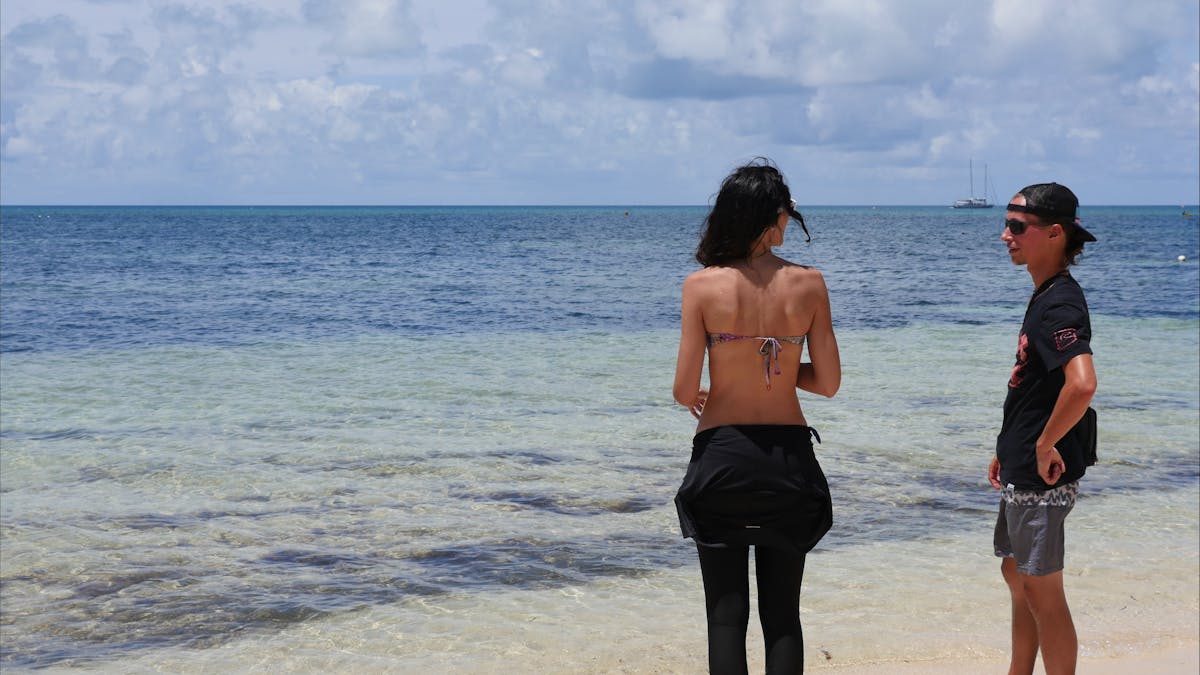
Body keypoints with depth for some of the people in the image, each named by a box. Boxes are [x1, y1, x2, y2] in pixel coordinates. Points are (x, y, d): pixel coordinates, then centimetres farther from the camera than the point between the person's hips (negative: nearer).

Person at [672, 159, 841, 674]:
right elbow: (828, 383, 1)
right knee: (783, 614, 11)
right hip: (789, 459, 2)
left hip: (721, 457, -2)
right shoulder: (808, 283, -4)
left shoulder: (702, 285, -8)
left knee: (726, 614, 5)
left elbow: (685, 390, -9)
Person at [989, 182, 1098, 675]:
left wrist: (1046, 444, -24)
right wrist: (1008, 449, 21)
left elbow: (1082, 383, -37)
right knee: (1016, 575, 21)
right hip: (1023, 469, 11)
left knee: (1041, 590, -1)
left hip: (1043, 474, -11)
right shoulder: (1045, 296, 10)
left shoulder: (1060, 303, -21)